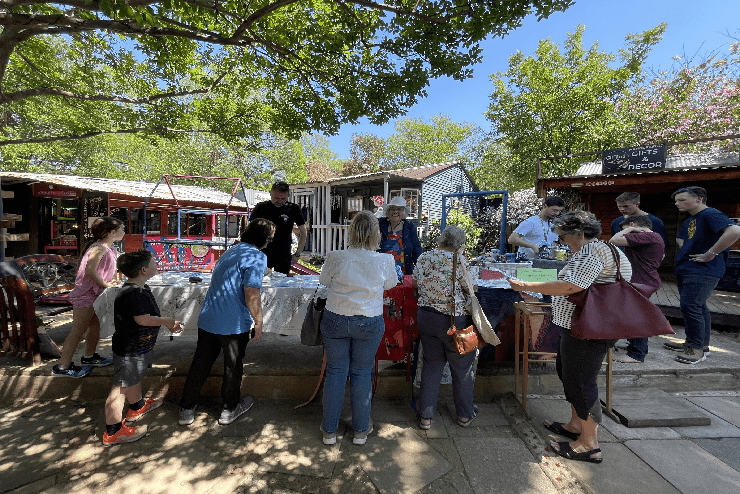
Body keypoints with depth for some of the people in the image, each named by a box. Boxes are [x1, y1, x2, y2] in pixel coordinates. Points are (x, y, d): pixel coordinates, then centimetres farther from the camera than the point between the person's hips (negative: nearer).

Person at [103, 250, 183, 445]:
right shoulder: (134, 293, -29)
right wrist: (168, 321, -20)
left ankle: (137, 407, 50)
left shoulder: (141, 289, 5)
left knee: (135, 378, 29)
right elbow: (143, 319, -32)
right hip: (129, 350, -11)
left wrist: (168, 324, 12)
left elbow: (149, 315, 16)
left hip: (139, 346, 11)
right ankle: (113, 432, 16)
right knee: (120, 388, 3)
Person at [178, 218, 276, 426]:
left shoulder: (229, 252, 12)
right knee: (233, 366, 14)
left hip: (207, 320, 7)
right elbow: (251, 294, -22)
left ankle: (186, 410, 33)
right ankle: (230, 409, 32)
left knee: (200, 365, 19)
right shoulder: (257, 257, -15)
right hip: (234, 324, -7)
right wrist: (258, 323, -12)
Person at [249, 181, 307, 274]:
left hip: (284, 254, 0)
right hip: (263, 252, 0)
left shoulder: (293, 209, -2)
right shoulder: (261, 207, 0)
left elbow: (303, 233, 5)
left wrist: (297, 254, 1)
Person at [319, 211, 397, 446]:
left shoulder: (335, 257, -13)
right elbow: (390, 284, 7)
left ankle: (329, 430, 32)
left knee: (335, 372, 15)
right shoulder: (385, 261, -13)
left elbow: (324, 281, 5)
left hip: (335, 320, 1)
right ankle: (361, 429, 32)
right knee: (362, 373, 16)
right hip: (369, 324, 0)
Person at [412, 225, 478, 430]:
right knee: (462, 367, 15)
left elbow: (416, 284, 11)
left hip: (425, 317, 5)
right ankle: (465, 414, 34)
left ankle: (425, 416, 24)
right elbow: (471, 288, -6)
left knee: (431, 364, 17)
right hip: (454, 319, -4)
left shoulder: (423, 257, 0)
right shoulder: (458, 259, -15)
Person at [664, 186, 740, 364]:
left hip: (703, 271, -10)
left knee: (690, 307, -12)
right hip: (685, 270, 10)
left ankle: (697, 348, 0)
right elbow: (681, 241, 26)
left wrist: (710, 254, -23)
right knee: (698, 308, 15)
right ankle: (702, 343, 26)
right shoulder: (688, 222, 18)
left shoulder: (710, 215, -12)